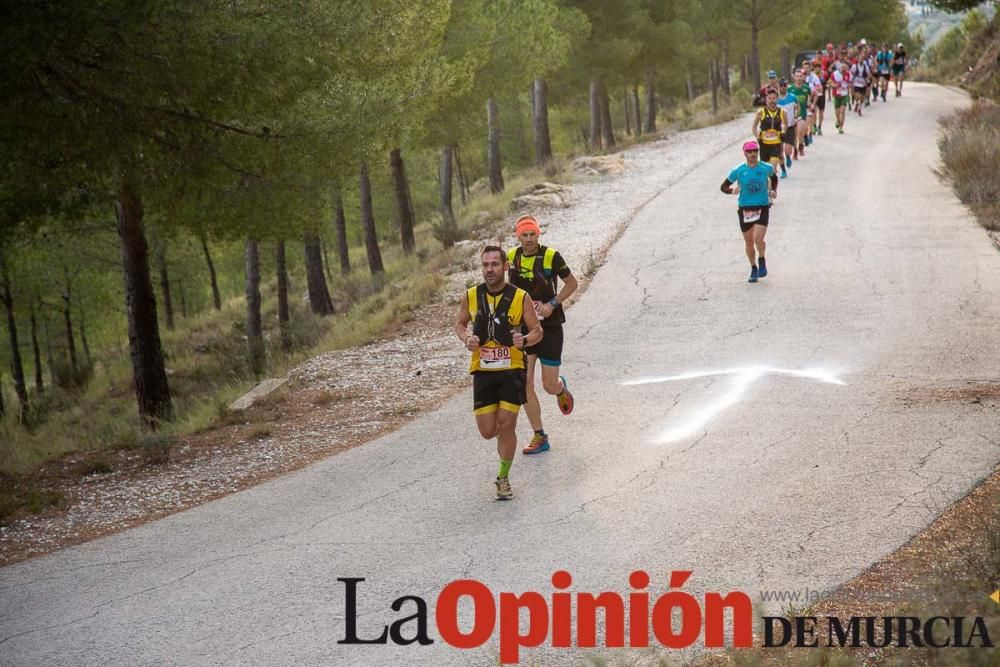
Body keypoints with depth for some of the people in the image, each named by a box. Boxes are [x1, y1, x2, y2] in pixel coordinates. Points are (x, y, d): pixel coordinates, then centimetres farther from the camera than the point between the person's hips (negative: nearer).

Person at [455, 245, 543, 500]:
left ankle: (503, 478, 12)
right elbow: (460, 323, 16)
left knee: (506, 426, -8)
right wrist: (467, 340, -7)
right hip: (483, 371, 2)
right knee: (488, 431, -1)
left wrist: (524, 340, -21)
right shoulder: (471, 296, -1)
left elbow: (537, 331, 2)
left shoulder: (520, 297, -6)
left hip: (512, 370, -2)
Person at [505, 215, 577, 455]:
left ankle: (561, 388, 39)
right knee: (524, 384, -4)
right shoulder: (512, 256, 0)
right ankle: (539, 437, 5)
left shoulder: (551, 256, -12)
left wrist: (552, 304, -14)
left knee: (549, 385, -1)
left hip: (550, 327, -3)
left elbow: (572, 283, -3)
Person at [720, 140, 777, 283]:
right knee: (749, 243, 9)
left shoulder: (766, 168, -1)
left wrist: (773, 191, 6)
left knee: (758, 239, -18)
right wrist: (732, 190, -18)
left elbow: (773, 178, 22)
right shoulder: (739, 171, -4)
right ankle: (754, 269, 29)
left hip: (762, 208, -1)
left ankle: (762, 261, 11)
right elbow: (723, 187, 3)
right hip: (745, 209, 1)